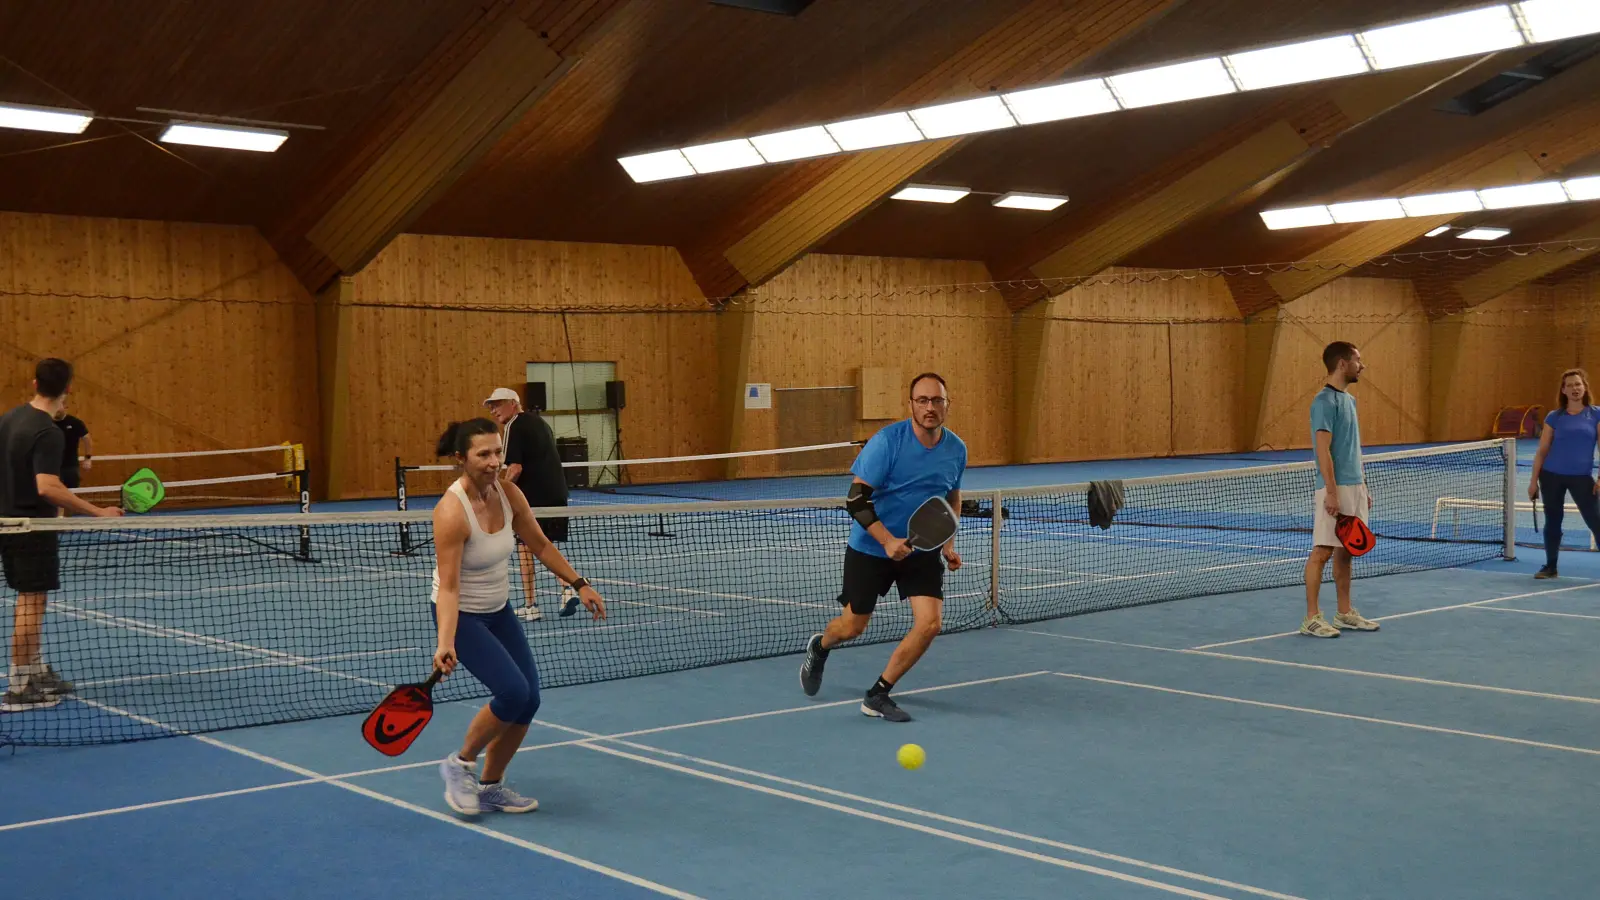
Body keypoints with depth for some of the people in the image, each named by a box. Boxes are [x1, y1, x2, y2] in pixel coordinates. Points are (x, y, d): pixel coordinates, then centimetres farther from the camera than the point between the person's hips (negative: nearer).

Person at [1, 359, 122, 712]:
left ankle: (36, 671, 28)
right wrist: (97, 512, -30)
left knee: (29, 600, 18)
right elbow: (47, 487, -30)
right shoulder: (48, 433, -21)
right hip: (33, 527, -9)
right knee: (31, 603, -3)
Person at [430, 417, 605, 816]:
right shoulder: (452, 512, -27)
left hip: (499, 611, 7)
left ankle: (490, 786, 21)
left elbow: (541, 545, 7)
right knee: (514, 692, -21)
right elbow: (448, 586, -28)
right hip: (461, 615, -7)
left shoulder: (508, 493, -8)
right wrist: (445, 644, -38)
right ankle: (460, 764, 3)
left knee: (529, 700, 1)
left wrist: (579, 584, 3)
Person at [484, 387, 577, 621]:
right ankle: (567, 587, -4)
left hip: (532, 495, -7)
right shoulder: (540, 422, 18)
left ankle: (530, 606, 5)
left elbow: (515, 468, -17)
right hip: (556, 492, 7)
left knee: (525, 548, 3)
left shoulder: (514, 426, -8)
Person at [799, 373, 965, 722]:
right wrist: (888, 541, -30)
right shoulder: (887, 441, -20)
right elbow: (856, 499, -21)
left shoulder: (956, 450, -4)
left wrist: (948, 543, 6)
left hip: (921, 549, 4)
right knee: (852, 627, 8)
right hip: (870, 547, -3)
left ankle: (877, 696, 3)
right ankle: (819, 647, 46)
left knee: (929, 623, -14)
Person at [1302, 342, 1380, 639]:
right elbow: (1323, 450, -17)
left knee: (1345, 551, 12)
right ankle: (1312, 618, -4)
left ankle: (1345, 613, 18)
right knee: (1322, 551, -7)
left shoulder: (1349, 400, 16)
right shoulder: (1325, 401, -12)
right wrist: (1332, 491, -21)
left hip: (1354, 487, 9)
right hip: (1335, 489, -9)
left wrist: (1363, 487, 19)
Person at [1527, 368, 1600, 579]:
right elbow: (1542, 451, 6)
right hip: (1551, 475, 2)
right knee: (1552, 521, 9)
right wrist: (1533, 480, 2)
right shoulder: (1554, 417, 3)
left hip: (1582, 478, -1)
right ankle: (1550, 566, 20)